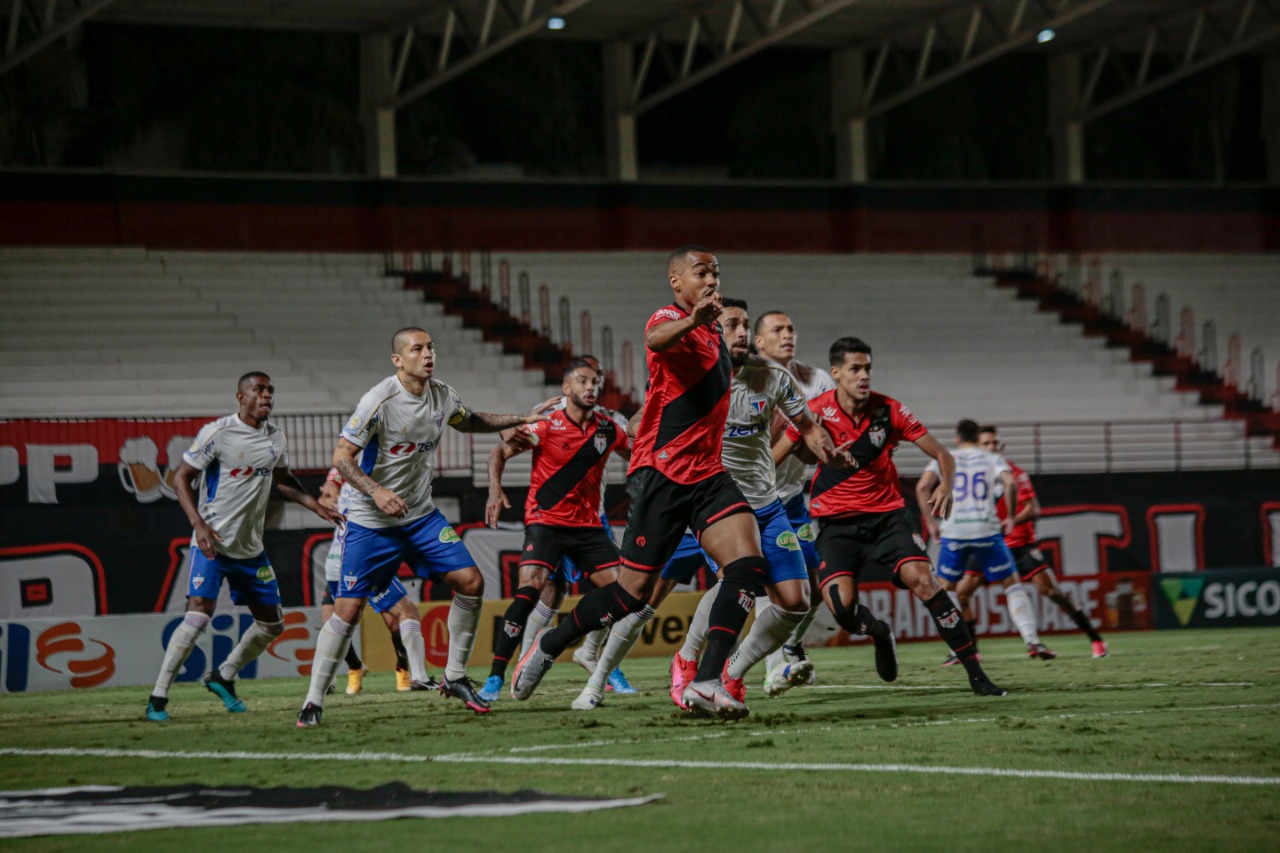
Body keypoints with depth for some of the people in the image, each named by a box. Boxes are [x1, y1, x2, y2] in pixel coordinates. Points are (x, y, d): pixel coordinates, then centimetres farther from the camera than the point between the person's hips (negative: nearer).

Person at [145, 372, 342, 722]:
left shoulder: (275, 438, 8)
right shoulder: (217, 432, -11)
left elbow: (282, 480, 26)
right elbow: (181, 479, -10)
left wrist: (316, 505, 13)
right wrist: (199, 525, -22)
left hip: (251, 548, 7)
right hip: (213, 542, -7)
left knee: (272, 623, 10)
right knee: (199, 615, -20)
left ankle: (223, 678, 31)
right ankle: (157, 699, -14)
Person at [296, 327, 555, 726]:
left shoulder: (443, 397, 0)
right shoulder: (379, 400, -19)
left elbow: (470, 422, 24)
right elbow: (341, 457, -17)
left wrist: (521, 420, 17)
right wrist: (376, 492, -30)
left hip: (421, 514, 6)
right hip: (370, 523, -6)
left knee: (470, 581, -5)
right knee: (348, 608, -9)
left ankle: (454, 677, 10)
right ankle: (314, 701, 3)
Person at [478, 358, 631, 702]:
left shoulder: (608, 429, 5)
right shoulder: (548, 426, -9)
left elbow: (634, 455, 25)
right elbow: (500, 452, -9)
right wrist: (495, 491, -25)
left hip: (588, 525, 5)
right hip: (546, 521, -5)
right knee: (529, 590, -21)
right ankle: (495, 677, -19)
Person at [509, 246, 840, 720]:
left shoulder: (713, 331, 18)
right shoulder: (669, 319, -9)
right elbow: (657, 340, -36)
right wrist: (692, 321, -60)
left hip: (707, 474, 8)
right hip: (662, 473, -7)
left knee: (748, 564, -15)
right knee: (634, 590, -3)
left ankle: (707, 681, -20)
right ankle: (548, 646, 20)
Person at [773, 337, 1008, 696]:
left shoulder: (889, 410, -4)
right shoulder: (816, 411, -7)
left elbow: (942, 454, 0)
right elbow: (771, 461, -1)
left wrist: (945, 485, -20)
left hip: (887, 514, 1)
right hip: (837, 523, -1)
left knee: (921, 579, -22)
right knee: (842, 605, -21)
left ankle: (974, 672, -17)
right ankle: (879, 634, 17)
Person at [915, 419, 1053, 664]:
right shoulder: (992, 460, 9)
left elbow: (922, 487, -6)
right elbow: (1010, 484, -9)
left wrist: (930, 522, 0)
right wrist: (1009, 517, 1)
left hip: (953, 532, 0)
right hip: (987, 531, 0)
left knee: (946, 588, 18)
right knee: (1012, 584, 11)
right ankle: (1032, 641, -1)